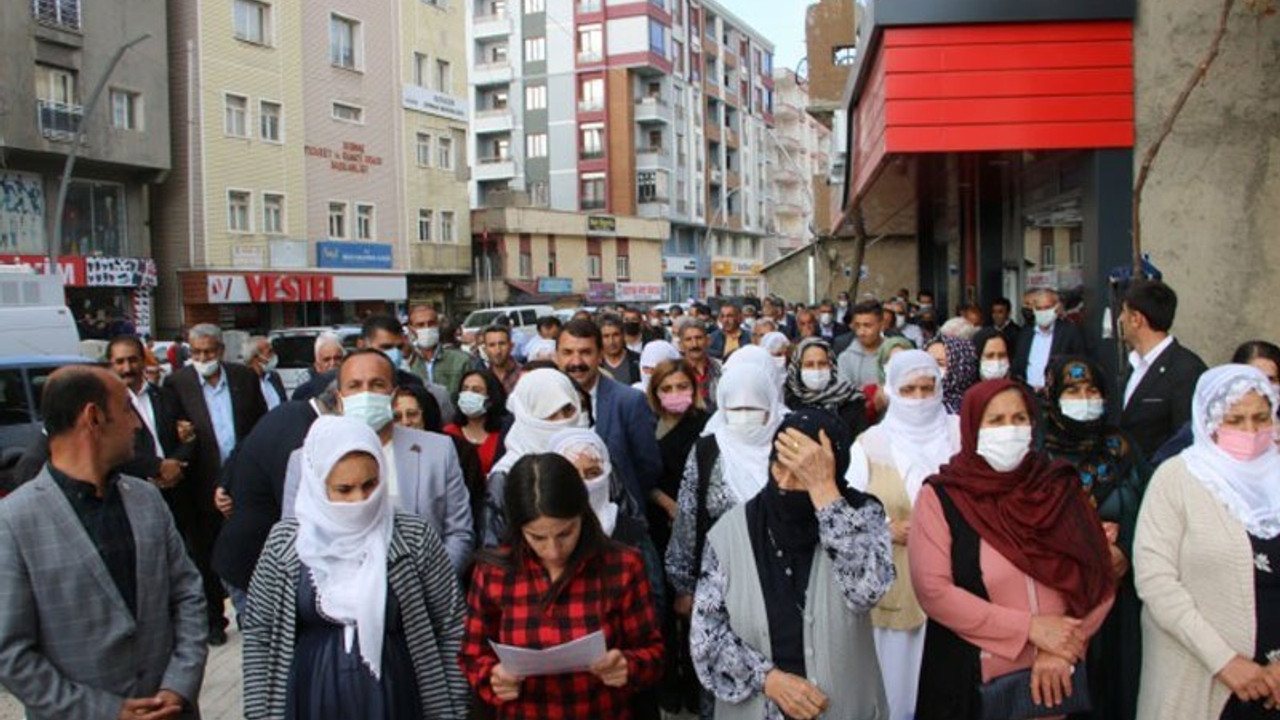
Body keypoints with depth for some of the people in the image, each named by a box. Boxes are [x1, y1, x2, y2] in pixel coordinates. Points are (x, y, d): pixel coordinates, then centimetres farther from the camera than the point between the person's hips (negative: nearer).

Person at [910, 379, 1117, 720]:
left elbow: (1098, 575, 0)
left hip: (1055, 678, 3)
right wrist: (1030, 627, -16)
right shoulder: (940, 497, -8)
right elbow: (933, 592, -15)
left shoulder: (1058, 487, 2)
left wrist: (1060, 648, -12)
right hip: (976, 680, -3)